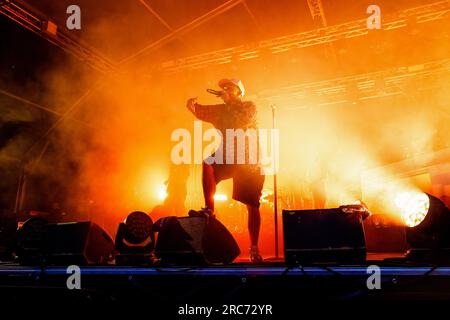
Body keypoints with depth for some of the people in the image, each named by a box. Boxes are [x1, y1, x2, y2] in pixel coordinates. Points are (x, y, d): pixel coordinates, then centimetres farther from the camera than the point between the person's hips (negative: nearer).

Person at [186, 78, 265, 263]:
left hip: (249, 163, -3)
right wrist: (193, 105, -22)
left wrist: (229, 102, -13)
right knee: (208, 162, -29)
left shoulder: (250, 107, 4)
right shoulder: (221, 110, 13)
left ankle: (254, 248, 10)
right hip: (227, 158, 3)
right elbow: (201, 111, -2)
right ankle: (209, 208, -21)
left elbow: (242, 122, -16)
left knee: (252, 206, -2)